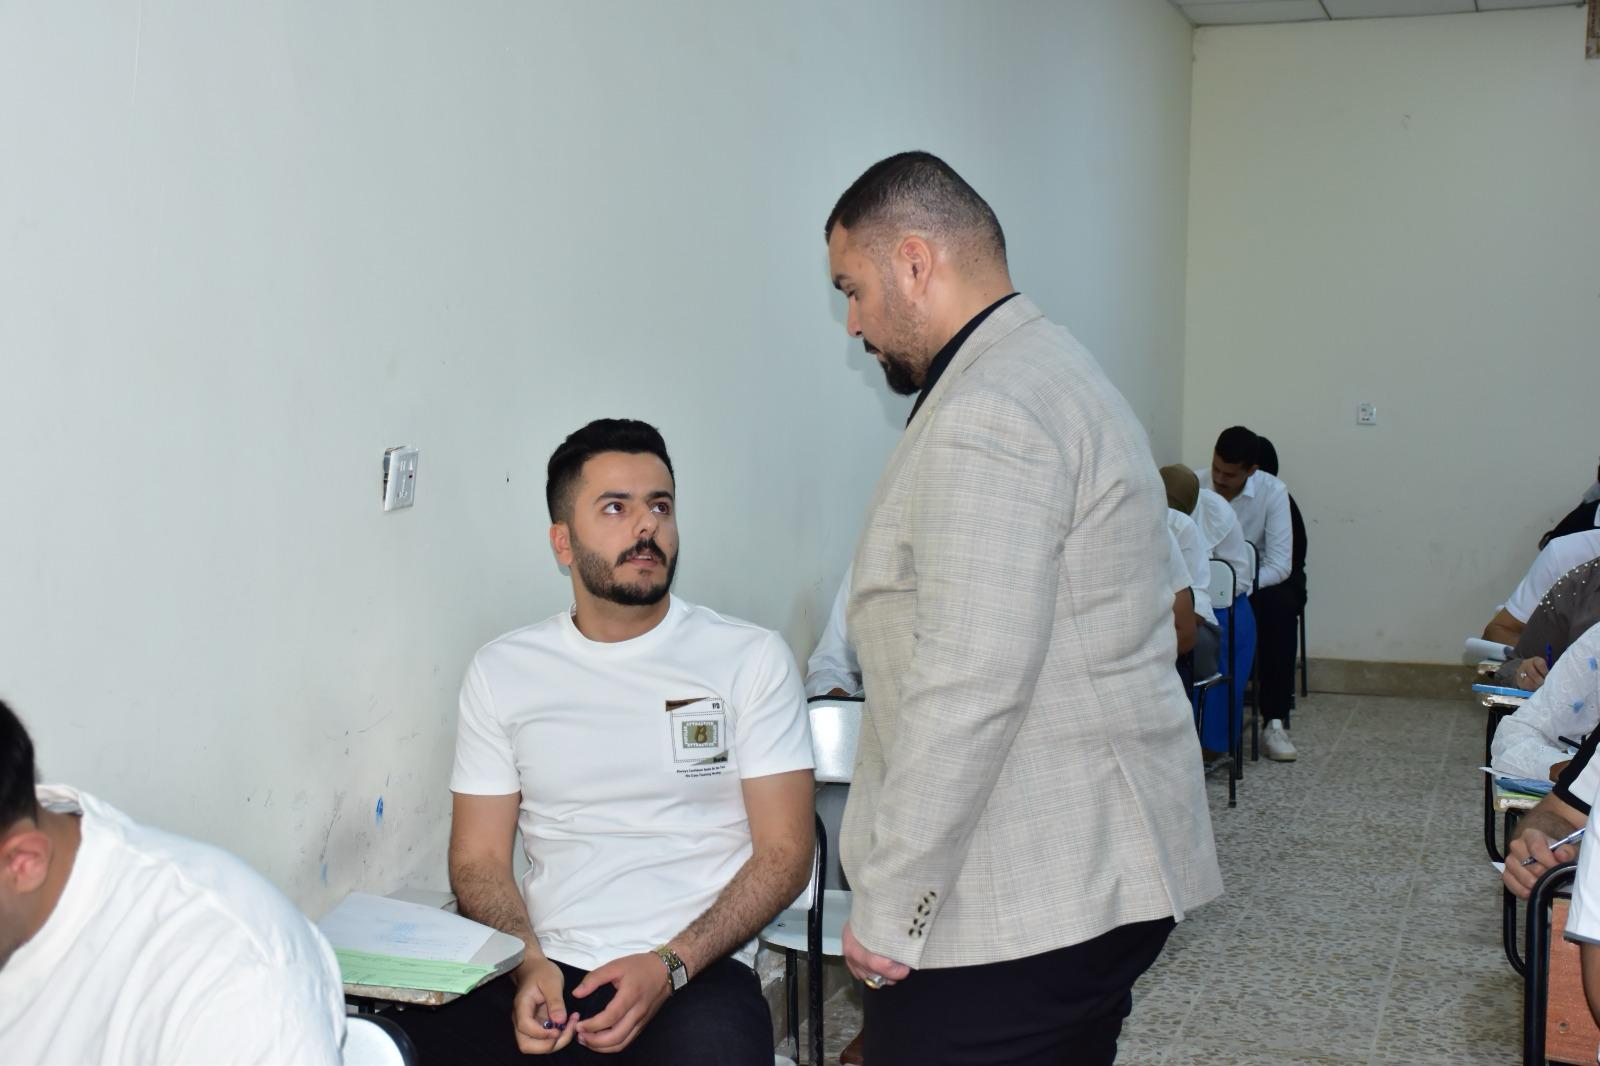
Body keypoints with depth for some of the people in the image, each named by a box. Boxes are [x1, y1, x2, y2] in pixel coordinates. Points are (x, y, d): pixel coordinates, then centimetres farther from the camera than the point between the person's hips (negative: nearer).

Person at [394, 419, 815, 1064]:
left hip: (696, 970, -1)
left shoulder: (752, 659, 3)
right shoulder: (501, 671, 9)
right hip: (544, 968, 2)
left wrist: (670, 965, -13)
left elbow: (783, 853, 0)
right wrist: (528, 966, -10)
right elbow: (480, 859, 9)